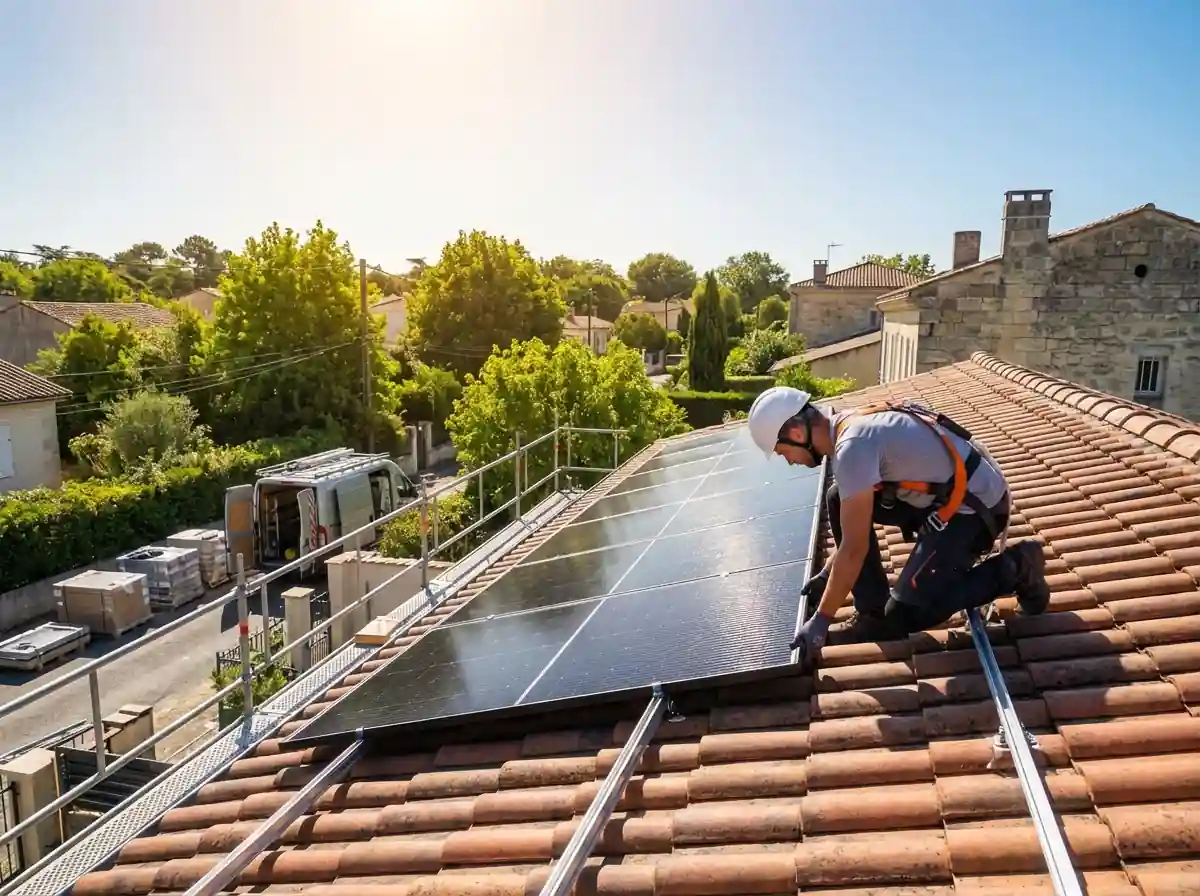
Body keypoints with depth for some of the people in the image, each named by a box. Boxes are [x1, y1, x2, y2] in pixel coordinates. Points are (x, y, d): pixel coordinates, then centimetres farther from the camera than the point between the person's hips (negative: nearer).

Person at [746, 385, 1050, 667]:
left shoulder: (851, 447, -26)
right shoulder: (848, 424, 4)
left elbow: (854, 548, -23)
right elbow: (854, 523, 18)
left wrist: (821, 620, -15)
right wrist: (827, 572, 19)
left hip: (975, 506, -9)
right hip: (946, 491, 9)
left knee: (903, 615, -8)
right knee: (839, 500, 4)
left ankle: (1013, 569, 5)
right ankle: (873, 612, 8)